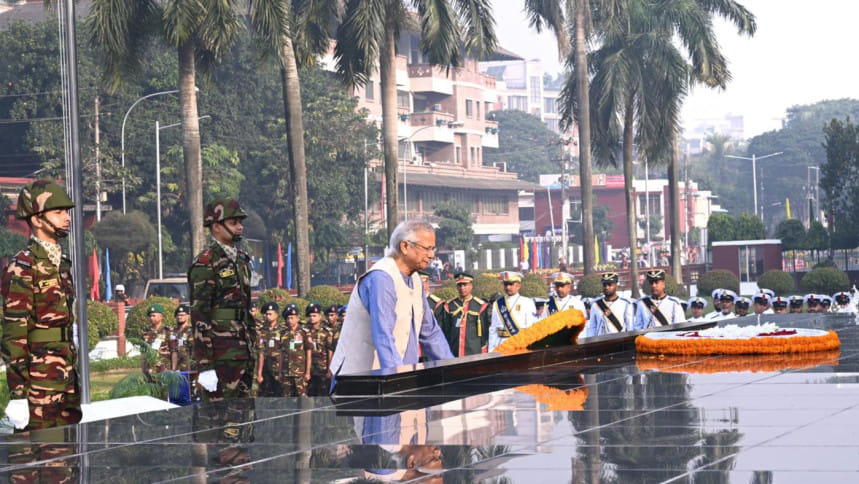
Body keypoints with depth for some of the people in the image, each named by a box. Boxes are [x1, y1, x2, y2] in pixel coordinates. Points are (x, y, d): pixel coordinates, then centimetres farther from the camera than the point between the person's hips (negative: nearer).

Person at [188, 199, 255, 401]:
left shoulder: (242, 259, 15)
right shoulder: (206, 263, -11)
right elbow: (199, 314, -15)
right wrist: (205, 365, -20)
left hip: (242, 352, 8)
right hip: (219, 352, -8)